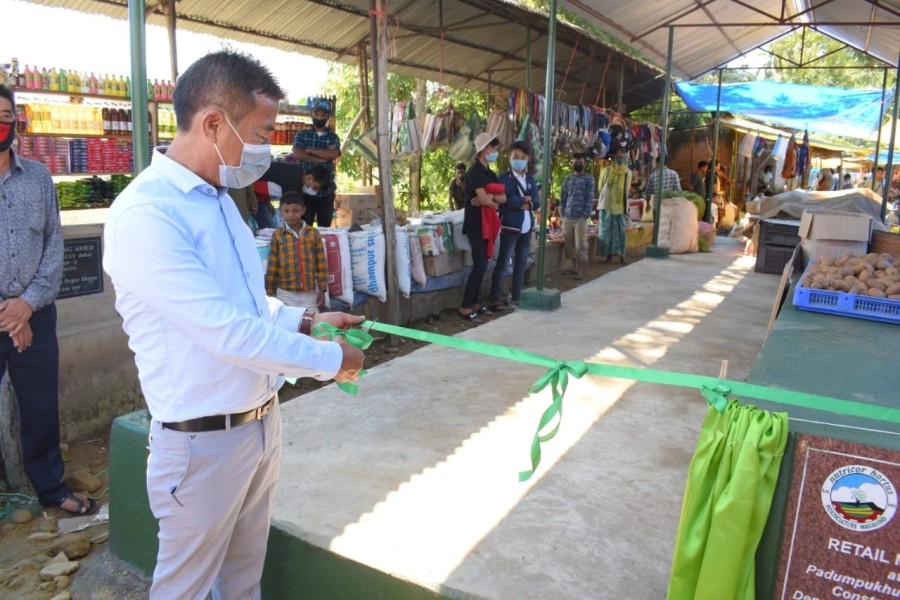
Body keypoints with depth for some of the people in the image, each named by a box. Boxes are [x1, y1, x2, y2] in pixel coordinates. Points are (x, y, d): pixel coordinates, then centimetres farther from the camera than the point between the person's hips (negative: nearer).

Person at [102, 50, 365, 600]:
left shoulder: (219, 199, 9)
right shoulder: (145, 214, -23)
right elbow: (227, 330, -27)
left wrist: (307, 321, 4)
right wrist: (331, 360, -16)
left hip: (262, 423, 8)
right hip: (204, 440, -8)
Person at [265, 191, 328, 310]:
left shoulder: (314, 233, 1)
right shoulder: (277, 235, 0)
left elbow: (321, 265, 3)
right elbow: (272, 267, 3)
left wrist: (322, 290, 1)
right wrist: (270, 294, 3)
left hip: (310, 293, 1)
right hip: (286, 294, 0)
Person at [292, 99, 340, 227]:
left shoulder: (333, 137, 10)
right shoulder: (302, 134, 9)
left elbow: (333, 154, -11)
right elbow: (297, 154, -9)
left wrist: (310, 150, -6)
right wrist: (321, 159, -11)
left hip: (326, 191, 1)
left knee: (325, 228, 6)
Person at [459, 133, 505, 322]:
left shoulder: (490, 173, 15)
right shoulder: (475, 171, -12)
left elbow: (503, 198, 7)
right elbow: (484, 199, -21)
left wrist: (491, 197, -13)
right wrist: (495, 202, 0)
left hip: (488, 224, 9)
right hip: (476, 224, -8)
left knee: (482, 265, 9)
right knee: (480, 265, -11)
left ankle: (474, 303, 16)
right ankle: (464, 307, -6)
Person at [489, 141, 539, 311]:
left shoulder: (530, 179, 14)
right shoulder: (504, 178, -5)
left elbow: (537, 202, 4)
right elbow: (509, 201, -20)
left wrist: (526, 204, -15)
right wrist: (525, 199, -8)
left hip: (527, 227, 7)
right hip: (510, 227, -7)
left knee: (521, 264, 10)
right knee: (502, 263, -4)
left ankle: (515, 298, 17)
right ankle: (495, 300, 0)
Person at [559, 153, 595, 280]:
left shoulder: (588, 178, 0)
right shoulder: (568, 179, 15)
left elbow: (590, 197, -6)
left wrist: (586, 215, -13)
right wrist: (562, 213, 7)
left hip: (580, 217, -5)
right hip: (567, 217, 5)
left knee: (581, 245, -4)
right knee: (569, 244, 11)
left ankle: (580, 270, 1)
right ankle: (574, 267, 23)